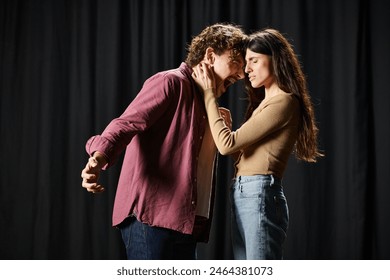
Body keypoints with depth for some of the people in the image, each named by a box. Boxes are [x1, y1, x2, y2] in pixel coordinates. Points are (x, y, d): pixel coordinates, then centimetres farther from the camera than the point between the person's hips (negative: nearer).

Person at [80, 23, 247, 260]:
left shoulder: (206, 103, 26)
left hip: (185, 224, 9)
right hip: (152, 219, -9)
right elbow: (126, 123, -17)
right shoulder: (171, 82, -3)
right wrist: (100, 156, -34)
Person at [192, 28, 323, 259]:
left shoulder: (284, 102, -9)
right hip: (243, 197, 10)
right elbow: (240, 150, 15)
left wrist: (209, 93, -5)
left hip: (260, 196, -10)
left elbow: (227, 144, -12)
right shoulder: (264, 102, 21)